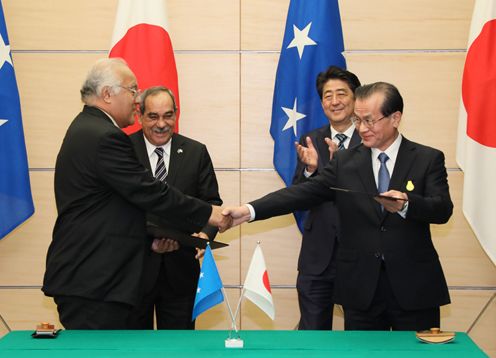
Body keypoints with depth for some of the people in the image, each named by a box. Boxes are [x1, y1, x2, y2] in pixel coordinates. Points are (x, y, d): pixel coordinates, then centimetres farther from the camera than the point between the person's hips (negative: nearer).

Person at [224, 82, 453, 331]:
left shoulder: (428, 159, 0)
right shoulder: (345, 161, 6)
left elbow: (443, 209, -11)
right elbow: (306, 192, -3)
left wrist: (405, 205, -32)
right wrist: (250, 210, -15)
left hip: (414, 286, -1)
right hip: (361, 289, 2)